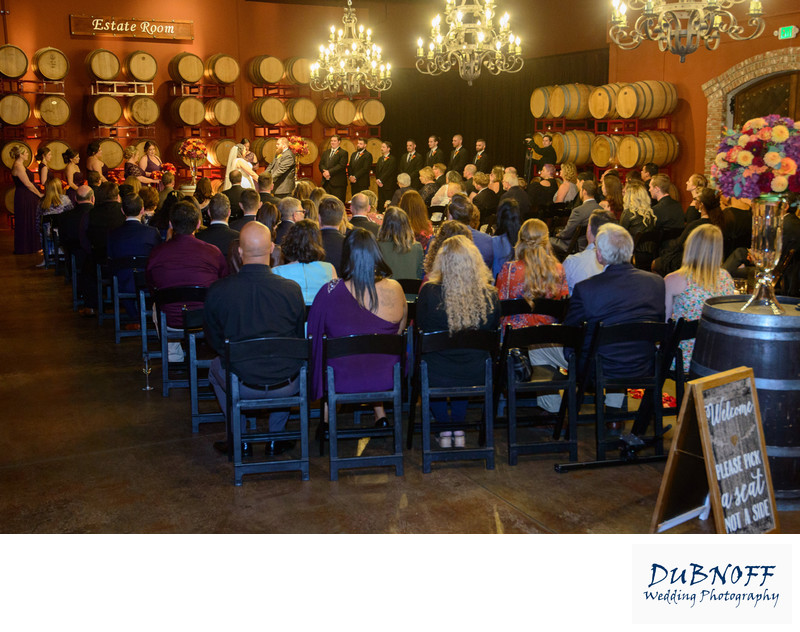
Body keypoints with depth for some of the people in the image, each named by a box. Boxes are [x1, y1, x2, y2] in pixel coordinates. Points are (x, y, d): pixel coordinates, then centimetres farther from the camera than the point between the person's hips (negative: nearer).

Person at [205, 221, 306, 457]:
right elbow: (300, 338, 5)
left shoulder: (217, 291, -11)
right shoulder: (292, 289, -11)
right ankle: (276, 440, 37)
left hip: (242, 386, 0)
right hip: (287, 386, 1)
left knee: (216, 366, 34)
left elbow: (214, 342, 5)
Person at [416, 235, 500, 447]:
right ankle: (459, 432, 41)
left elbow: (421, 326, 0)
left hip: (437, 375, -2)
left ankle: (445, 431, 38)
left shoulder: (429, 292, -19)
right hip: (476, 375, 2)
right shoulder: (489, 295, -13)